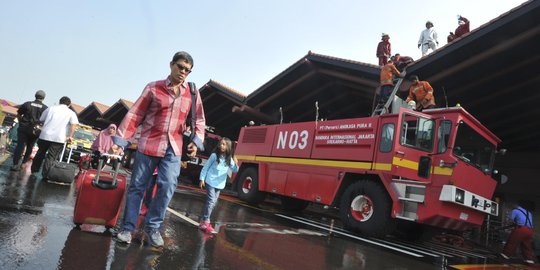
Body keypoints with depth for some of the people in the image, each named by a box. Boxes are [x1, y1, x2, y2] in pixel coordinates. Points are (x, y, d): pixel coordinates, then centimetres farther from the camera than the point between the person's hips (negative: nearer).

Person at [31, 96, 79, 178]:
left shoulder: (51, 108, 12)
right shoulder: (71, 113, 4)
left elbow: (41, 119, 16)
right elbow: (74, 124, -12)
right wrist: (70, 136, -10)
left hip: (45, 135, 3)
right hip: (58, 138, -3)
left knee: (40, 153, 22)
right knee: (52, 157, 1)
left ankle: (34, 169, 35)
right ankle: (46, 174, -4)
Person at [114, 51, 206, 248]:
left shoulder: (193, 92, 7)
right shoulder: (153, 88, 1)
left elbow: (199, 120, 12)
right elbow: (135, 115, -1)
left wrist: (196, 141, -4)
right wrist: (119, 140, -4)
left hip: (173, 148, 1)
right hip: (148, 144, -1)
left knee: (167, 186, -10)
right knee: (137, 187, 5)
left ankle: (152, 227, 8)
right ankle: (127, 228, 19)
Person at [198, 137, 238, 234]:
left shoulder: (229, 159, 1)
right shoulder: (214, 155, -7)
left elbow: (235, 170, 0)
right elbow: (206, 167, -3)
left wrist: (236, 164, -21)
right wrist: (202, 178, -5)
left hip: (219, 184, 5)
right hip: (210, 182, -5)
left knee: (213, 202, 11)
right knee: (211, 201, -13)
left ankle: (203, 220, 25)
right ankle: (205, 222, -8)